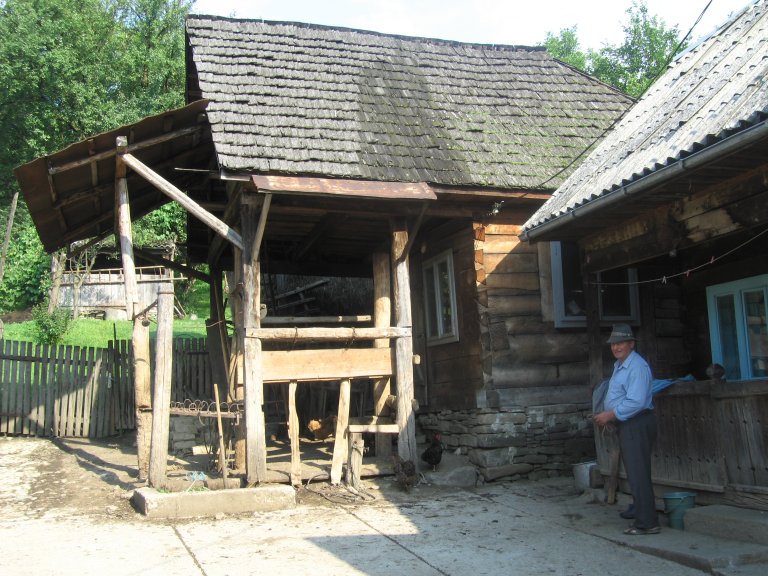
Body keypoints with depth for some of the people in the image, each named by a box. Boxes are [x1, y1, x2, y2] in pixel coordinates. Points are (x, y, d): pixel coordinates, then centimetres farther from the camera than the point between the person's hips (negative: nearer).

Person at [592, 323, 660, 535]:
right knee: (633, 470, 22)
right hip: (627, 425, 10)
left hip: (637, 424, -10)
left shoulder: (637, 367, -18)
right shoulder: (619, 365, 14)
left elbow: (636, 402, -26)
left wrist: (611, 414, -20)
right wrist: (607, 416, 8)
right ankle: (640, 508, 37)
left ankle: (647, 523, -9)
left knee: (638, 472, -11)